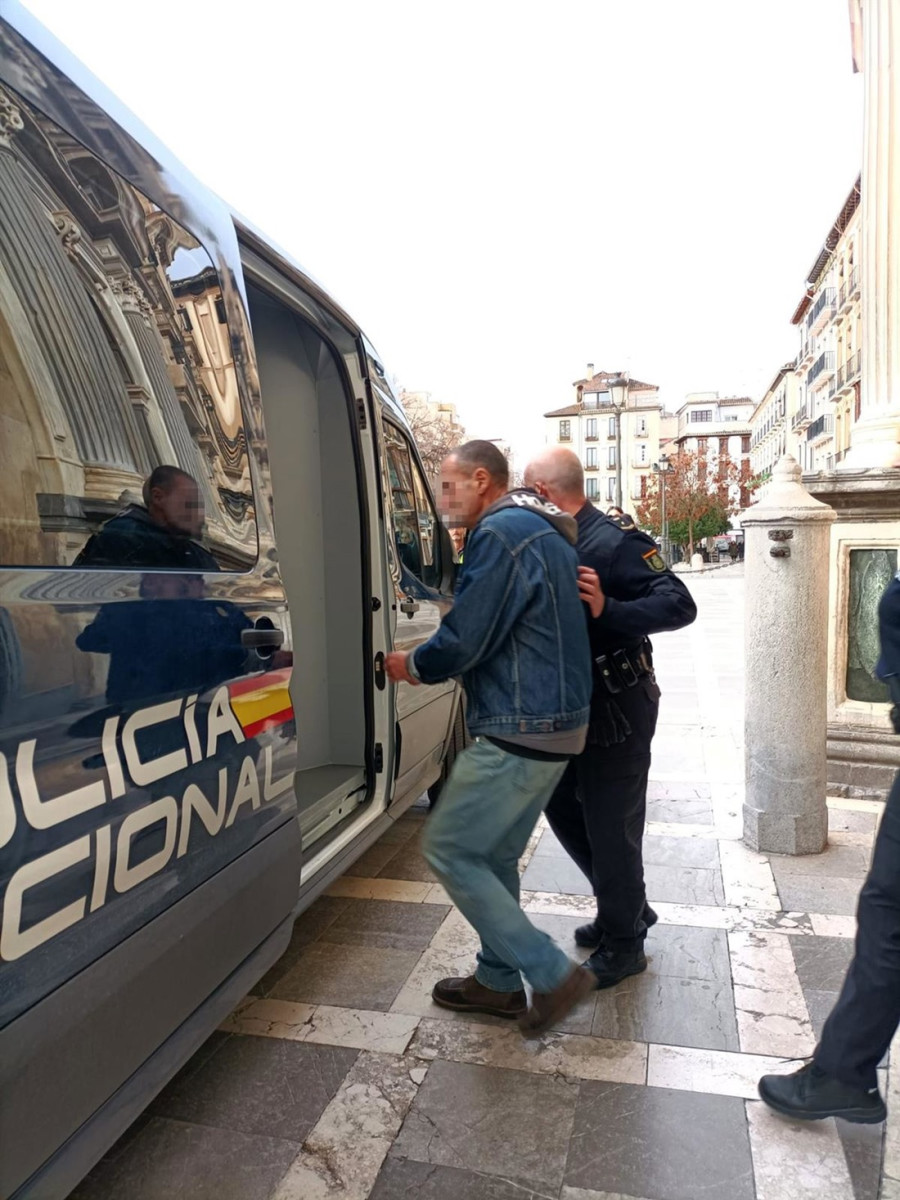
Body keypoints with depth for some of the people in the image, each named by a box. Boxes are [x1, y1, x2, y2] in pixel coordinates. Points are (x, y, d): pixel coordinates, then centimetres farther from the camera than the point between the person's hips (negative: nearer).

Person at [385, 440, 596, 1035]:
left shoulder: (501, 533, -15)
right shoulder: (546, 532, 17)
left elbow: (464, 639, -19)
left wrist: (412, 664, 1)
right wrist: (430, 662, 16)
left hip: (521, 731, -10)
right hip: (555, 724, 10)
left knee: (448, 848, 1)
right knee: (494, 855, 19)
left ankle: (553, 973, 8)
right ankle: (499, 981, 32)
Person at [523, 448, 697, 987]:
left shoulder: (615, 540, -19)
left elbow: (679, 604, -23)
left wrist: (608, 609, -36)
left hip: (617, 708, -9)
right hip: (572, 705, 9)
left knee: (611, 826, 3)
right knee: (563, 807, 18)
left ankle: (623, 943, 25)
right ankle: (627, 908, 37)